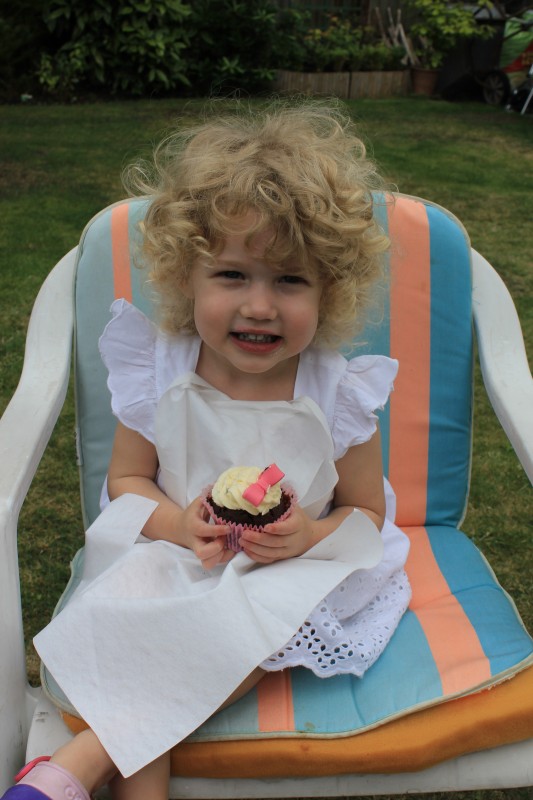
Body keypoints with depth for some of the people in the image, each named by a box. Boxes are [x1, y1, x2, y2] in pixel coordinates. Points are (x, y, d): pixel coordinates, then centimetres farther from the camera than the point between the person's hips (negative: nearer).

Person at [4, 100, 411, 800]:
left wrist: (311, 535, -24)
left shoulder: (336, 394, -13)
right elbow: (127, 479, 2)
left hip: (298, 570, 0)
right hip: (174, 557, 1)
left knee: (250, 631, -30)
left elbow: (368, 513, -1)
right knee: (131, 592, -30)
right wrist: (175, 522, -20)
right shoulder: (159, 376, -10)